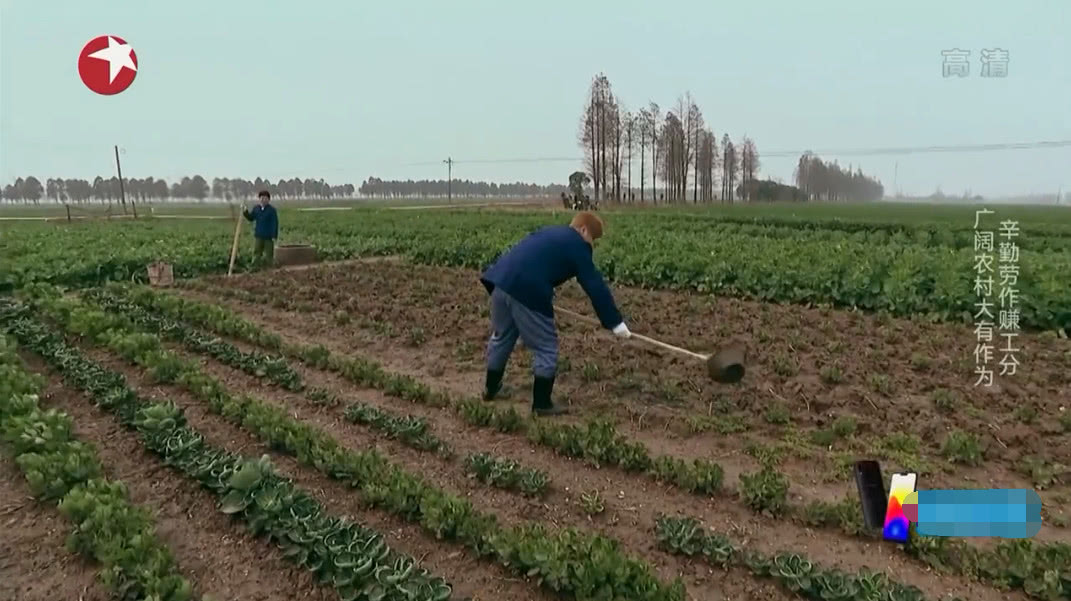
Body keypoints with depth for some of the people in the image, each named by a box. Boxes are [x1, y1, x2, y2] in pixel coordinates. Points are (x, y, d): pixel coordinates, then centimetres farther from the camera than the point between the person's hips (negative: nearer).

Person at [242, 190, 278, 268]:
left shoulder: (272, 210, -7)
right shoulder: (256, 208, 7)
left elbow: (275, 223, -9)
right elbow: (251, 218, 19)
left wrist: (274, 236, -13)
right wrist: (245, 212, 0)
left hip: (268, 236, -4)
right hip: (258, 236, 4)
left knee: (268, 254, 3)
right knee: (256, 253, 3)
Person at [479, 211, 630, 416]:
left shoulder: (550, 232, 30)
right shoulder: (577, 245, 5)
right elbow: (595, 286, 3)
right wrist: (615, 323, 6)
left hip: (501, 280, 9)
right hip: (528, 291, -9)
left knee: (501, 338, 27)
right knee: (545, 348, 6)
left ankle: (491, 388, 44)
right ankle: (542, 404, 14)